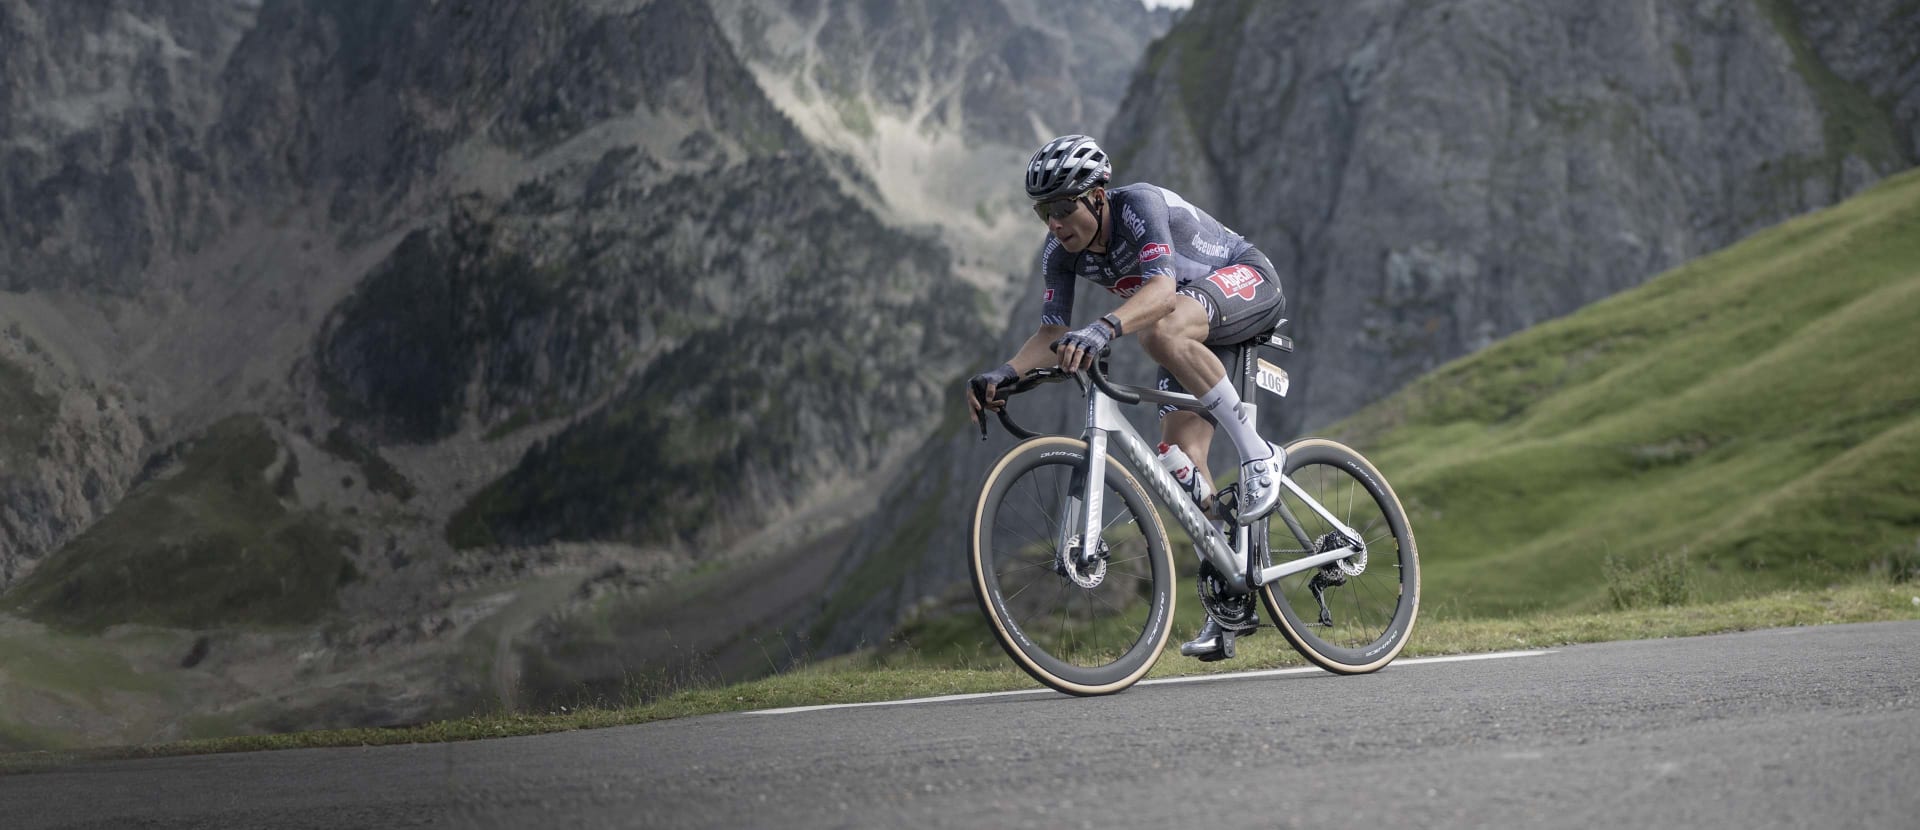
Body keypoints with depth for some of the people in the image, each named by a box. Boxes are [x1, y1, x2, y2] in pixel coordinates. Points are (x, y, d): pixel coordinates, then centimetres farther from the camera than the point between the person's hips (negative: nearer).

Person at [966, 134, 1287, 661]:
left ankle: (1257, 454, -26)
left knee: (1160, 332, -40)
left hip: (1248, 282, -7)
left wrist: (1102, 330, -62)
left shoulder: (1140, 204, -31)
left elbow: (1162, 289, -46)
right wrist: (1004, 373, -28)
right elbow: (1053, 333, -9)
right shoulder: (1060, 253, -11)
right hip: (1193, 327, 7)